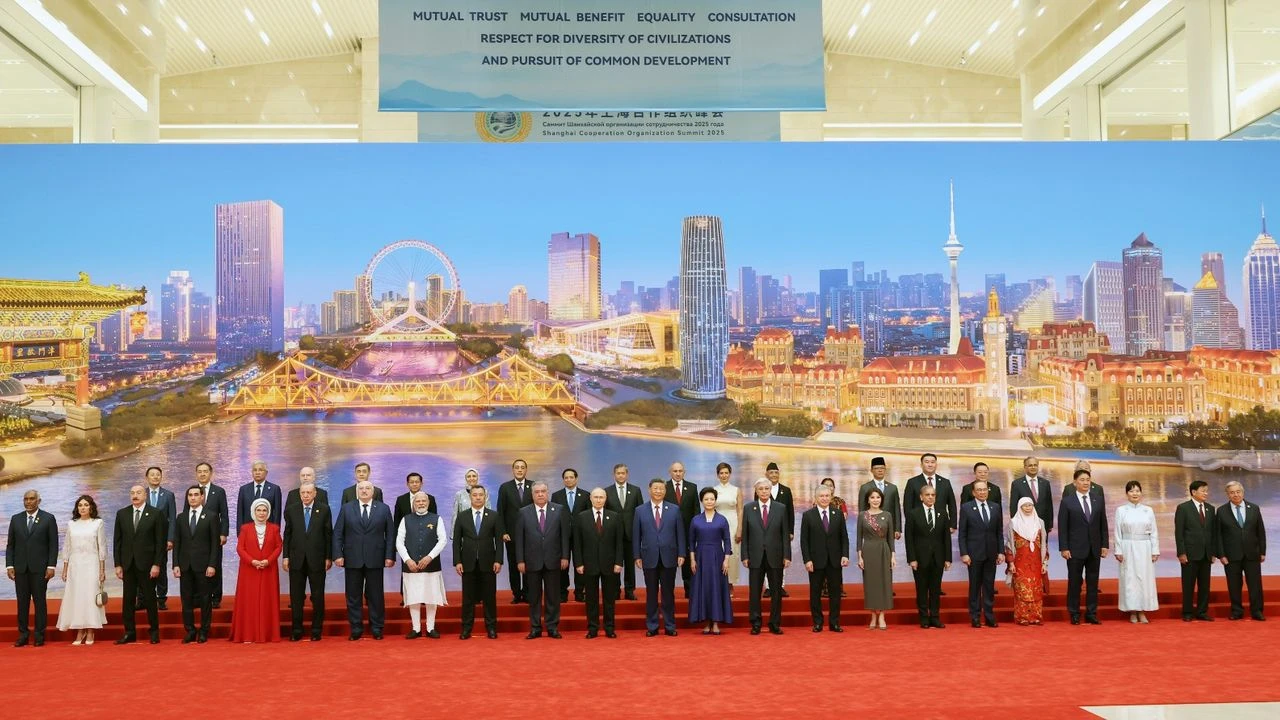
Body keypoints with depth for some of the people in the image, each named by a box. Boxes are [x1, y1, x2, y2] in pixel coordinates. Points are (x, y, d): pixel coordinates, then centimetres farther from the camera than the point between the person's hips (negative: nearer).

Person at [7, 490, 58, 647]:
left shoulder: (48, 518, 2)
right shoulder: (16, 519, 10)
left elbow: (53, 544, -1)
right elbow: (10, 544, 10)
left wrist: (51, 566, -8)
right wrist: (9, 565, 1)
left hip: (40, 568, -3)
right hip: (20, 568, 3)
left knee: (40, 601, 1)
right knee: (22, 602, 4)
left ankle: (39, 636, 5)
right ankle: (23, 635, 9)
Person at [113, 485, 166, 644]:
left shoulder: (155, 514, -2)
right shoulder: (122, 514, 7)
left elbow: (160, 542, -4)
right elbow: (117, 541, 7)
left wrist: (157, 564, -9)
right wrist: (117, 564, 1)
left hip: (147, 564, -3)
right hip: (128, 564, 3)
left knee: (149, 598, 3)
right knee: (128, 599, 4)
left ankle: (154, 631, 11)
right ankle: (129, 633, 10)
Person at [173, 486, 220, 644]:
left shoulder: (211, 517, 1)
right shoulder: (181, 518, 12)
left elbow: (215, 543, -2)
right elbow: (176, 543, 9)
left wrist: (212, 565, -10)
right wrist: (176, 564, 0)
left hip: (203, 565, -3)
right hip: (185, 565, 3)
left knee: (205, 600, 1)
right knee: (186, 600, 4)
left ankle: (204, 632, 8)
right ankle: (190, 631, 11)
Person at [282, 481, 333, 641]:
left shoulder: (324, 509, 0)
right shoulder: (291, 510, 5)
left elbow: (328, 534, 1)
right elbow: (287, 535, 7)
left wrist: (329, 557, -2)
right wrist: (285, 556, 1)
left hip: (317, 559, -1)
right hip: (296, 559, 1)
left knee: (318, 596, 4)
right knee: (296, 597, 6)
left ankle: (317, 631, 13)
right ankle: (296, 631, 14)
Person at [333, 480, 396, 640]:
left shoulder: (383, 509, 6)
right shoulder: (346, 509, 6)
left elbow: (390, 534, 3)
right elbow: (337, 534, 3)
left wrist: (390, 556, -5)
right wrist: (338, 555, -7)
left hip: (375, 560, -1)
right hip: (353, 559, 1)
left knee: (375, 596, 4)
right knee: (353, 596, 4)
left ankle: (376, 628, 13)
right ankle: (356, 629, 12)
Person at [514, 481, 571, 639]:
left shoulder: (559, 510, 2)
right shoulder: (524, 512, 2)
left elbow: (564, 535, 2)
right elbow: (519, 538, 0)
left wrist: (565, 556, -3)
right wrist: (520, 560, -5)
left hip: (553, 560, 0)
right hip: (532, 561, 0)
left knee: (553, 596, 5)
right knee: (534, 597, 6)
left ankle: (552, 628, 12)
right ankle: (535, 628, 13)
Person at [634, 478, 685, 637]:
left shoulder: (674, 510, 5)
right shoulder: (640, 511, 4)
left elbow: (680, 533, 4)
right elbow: (636, 535, 4)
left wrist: (681, 554, -1)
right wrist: (637, 556, -1)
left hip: (669, 558, 0)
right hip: (649, 558, 0)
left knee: (668, 593, 5)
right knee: (651, 594, 5)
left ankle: (670, 626, 12)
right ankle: (652, 626, 12)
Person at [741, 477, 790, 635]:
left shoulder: (780, 509, 4)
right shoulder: (748, 508, 3)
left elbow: (785, 534, 3)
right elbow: (745, 534, 3)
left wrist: (787, 556, -3)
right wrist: (745, 556, -3)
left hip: (775, 557, 0)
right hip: (756, 556, 0)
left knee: (776, 592, 5)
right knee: (754, 592, 2)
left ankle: (775, 624, 14)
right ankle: (755, 624, 11)